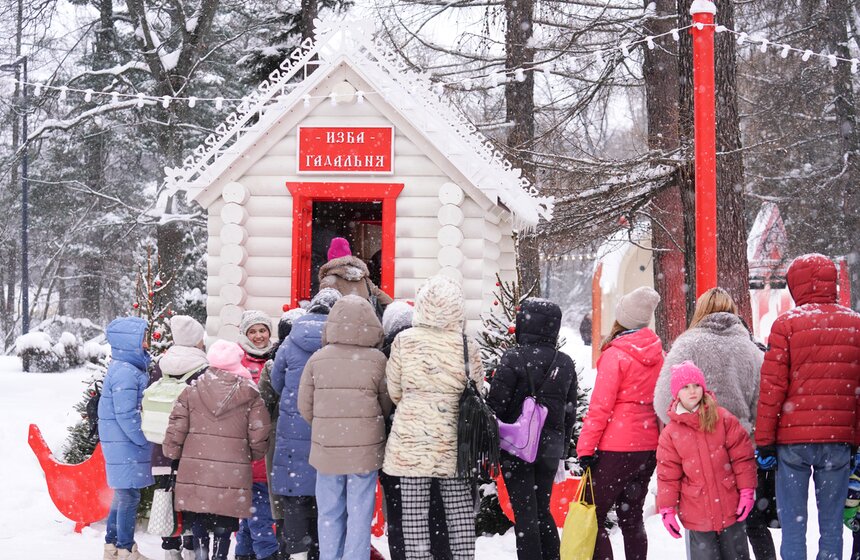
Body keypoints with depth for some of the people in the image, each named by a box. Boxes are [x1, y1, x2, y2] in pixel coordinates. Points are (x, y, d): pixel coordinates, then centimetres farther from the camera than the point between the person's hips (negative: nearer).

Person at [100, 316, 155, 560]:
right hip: (126, 446, -10)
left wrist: (147, 440, 16)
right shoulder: (125, 373, -19)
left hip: (123, 444, 10)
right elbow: (126, 416, -22)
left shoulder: (129, 369, 14)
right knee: (129, 497, -4)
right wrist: (146, 440, -14)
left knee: (122, 495, 16)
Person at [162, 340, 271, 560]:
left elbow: (176, 430, 1)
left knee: (197, 521, 15)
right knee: (224, 524, 8)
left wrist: (172, 454, 17)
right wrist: (254, 455, 16)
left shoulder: (191, 391, 2)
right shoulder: (250, 395, -4)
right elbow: (259, 437, -4)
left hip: (195, 471, 2)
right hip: (232, 474, -2)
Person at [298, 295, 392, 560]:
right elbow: (387, 405, -1)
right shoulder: (377, 360, -9)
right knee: (359, 513, 4)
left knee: (329, 513, 12)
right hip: (365, 448, -2)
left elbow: (305, 406, 2)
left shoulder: (317, 359, -3)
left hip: (326, 447, 2)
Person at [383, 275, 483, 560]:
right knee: (459, 509, 8)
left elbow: (394, 391, 2)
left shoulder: (404, 341, -6)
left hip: (410, 439, -1)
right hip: (453, 440, 1)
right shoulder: (466, 345, -5)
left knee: (414, 511, 2)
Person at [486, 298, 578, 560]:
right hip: (550, 448, 5)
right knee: (542, 510, 18)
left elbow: (496, 404, -13)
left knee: (525, 514, -1)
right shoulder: (565, 364, 6)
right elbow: (570, 412, 12)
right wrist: (561, 451, 20)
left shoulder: (513, 358, -12)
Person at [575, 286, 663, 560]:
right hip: (650, 446, 7)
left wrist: (586, 447, -10)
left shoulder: (615, 355, -12)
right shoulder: (659, 355, 7)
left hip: (617, 447, -7)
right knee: (631, 517, 15)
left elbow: (600, 407, -14)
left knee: (594, 515, 0)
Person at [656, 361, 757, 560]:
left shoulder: (723, 419, -2)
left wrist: (747, 492, -4)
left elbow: (743, 457, -1)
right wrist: (667, 509, -3)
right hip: (697, 515, 0)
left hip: (731, 507, 1)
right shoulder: (670, 433, -1)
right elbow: (668, 475, 1)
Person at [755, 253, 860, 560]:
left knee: (793, 525, 3)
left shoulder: (787, 324, -5)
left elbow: (772, 387, -7)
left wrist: (764, 440, -1)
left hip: (793, 439, -3)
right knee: (832, 526, 8)